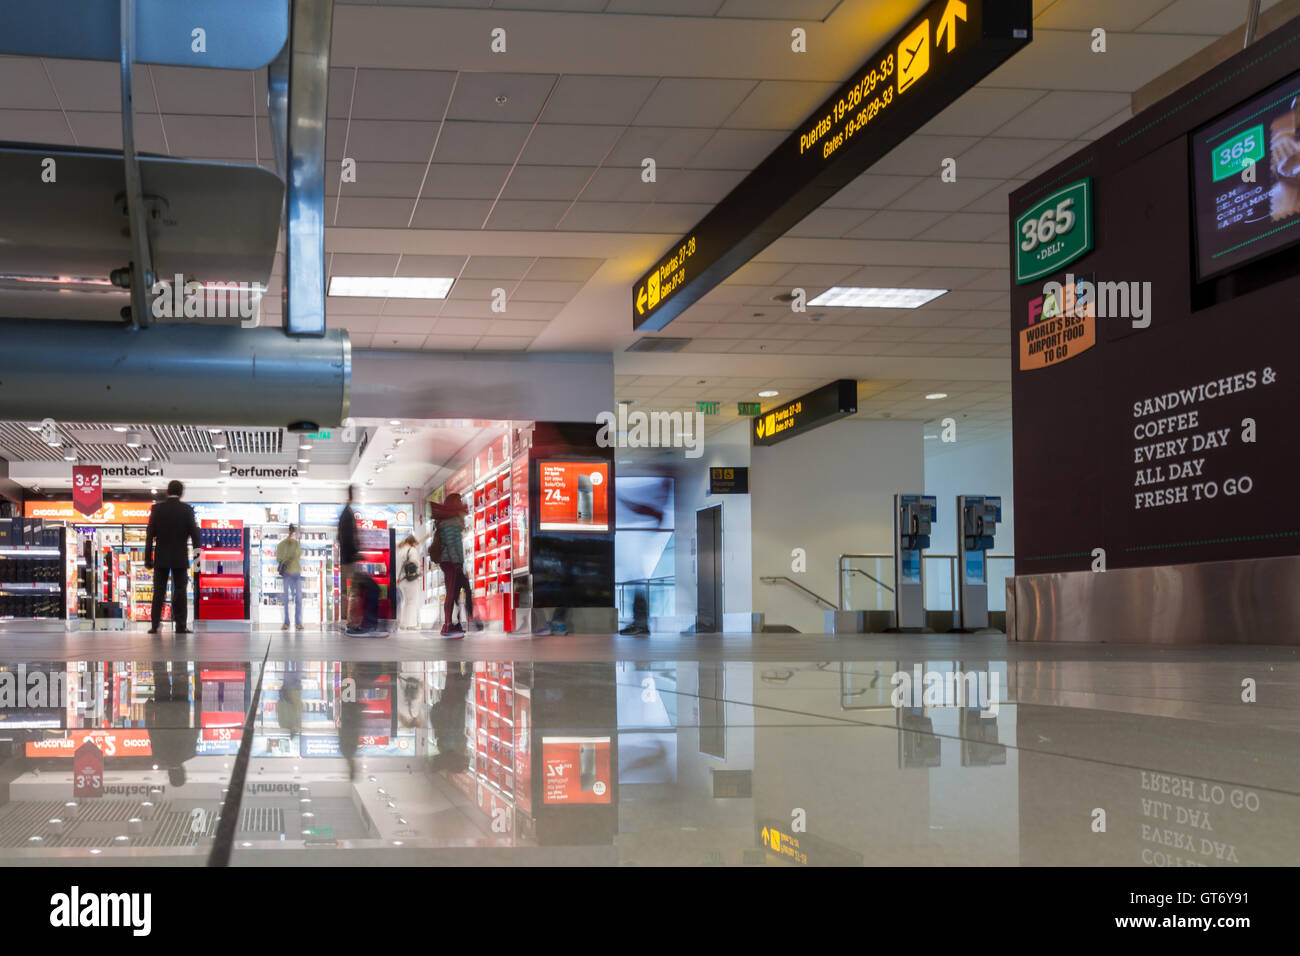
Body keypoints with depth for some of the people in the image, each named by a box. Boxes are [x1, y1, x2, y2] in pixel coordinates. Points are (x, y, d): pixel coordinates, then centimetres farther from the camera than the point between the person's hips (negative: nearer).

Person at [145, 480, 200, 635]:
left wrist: (148, 558, 3)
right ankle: (181, 626, 1)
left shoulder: (157, 508, -1)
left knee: (158, 592, 6)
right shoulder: (187, 509, -3)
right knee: (180, 591, 3)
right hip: (180, 558, -1)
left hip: (161, 558, 1)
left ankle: (154, 625, 3)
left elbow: (150, 534, -1)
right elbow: (194, 533, -5)